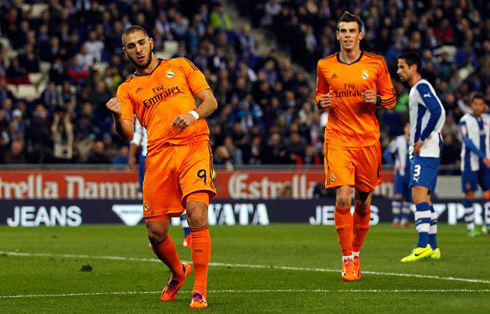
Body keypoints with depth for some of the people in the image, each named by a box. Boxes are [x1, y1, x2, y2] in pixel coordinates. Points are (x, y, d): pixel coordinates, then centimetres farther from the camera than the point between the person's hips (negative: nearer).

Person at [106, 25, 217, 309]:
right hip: (158, 155, 2)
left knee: (197, 216, -21)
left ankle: (200, 291, -15)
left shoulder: (180, 66, 17)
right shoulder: (127, 89, 18)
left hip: (194, 146, -2)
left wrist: (193, 115, -8)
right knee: (156, 232, -2)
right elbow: (127, 135, 6)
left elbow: (211, 101, 12)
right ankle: (178, 272, 30)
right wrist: (118, 117, -16)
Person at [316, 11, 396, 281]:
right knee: (342, 198, -15)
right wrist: (322, 103, -3)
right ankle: (347, 259, -7)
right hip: (337, 139, -1)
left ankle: (355, 252, 27)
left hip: (368, 141, 1)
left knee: (363, 202, 6)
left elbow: (391, 97, 10)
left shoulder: (376, 64, 2)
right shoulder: (325, 66, 5)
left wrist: (377, 100, -12)